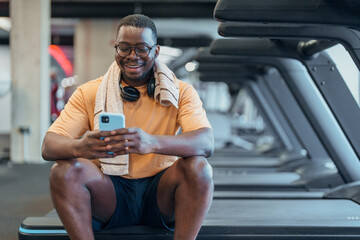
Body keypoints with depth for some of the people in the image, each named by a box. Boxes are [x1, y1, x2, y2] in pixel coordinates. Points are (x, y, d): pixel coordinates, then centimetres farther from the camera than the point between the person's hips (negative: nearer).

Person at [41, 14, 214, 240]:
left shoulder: (181, 92, -1)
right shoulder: (89, 93, 1)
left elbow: (207, 143, -20)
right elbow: (48, 146, -10)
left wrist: (152, 143, -41)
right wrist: (79, 147, -37)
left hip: (160, 195, 0)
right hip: (108, 193, 1)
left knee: (198, 166, -29)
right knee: (64, 170, -26)